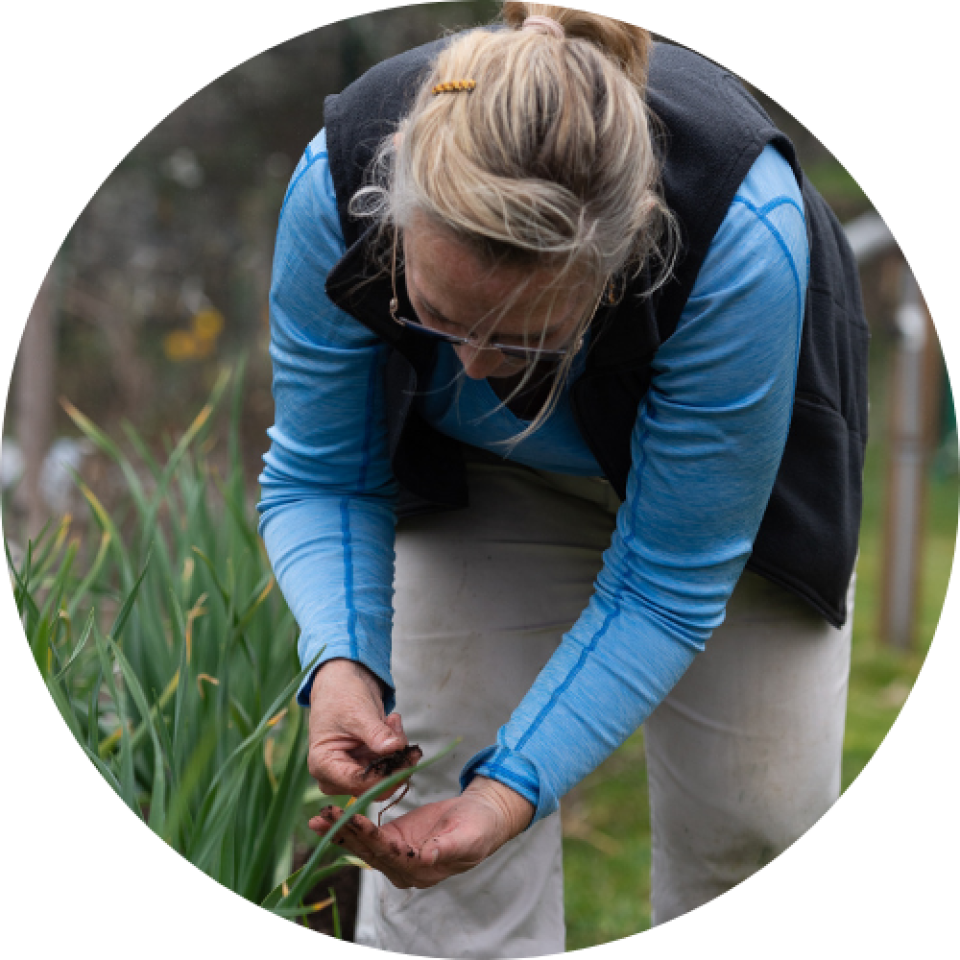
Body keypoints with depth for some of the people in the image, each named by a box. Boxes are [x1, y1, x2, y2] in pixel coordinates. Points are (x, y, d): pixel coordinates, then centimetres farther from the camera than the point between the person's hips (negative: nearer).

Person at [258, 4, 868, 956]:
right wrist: (342, 659, -36)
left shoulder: (740, 240, -42)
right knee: (441, 778, -9)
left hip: (729, 452, -1)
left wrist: (519, 784, -38)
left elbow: (665, 582, -30)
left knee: (753, 807, -4)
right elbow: (318, 473, -19)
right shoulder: (340, 176, -35)